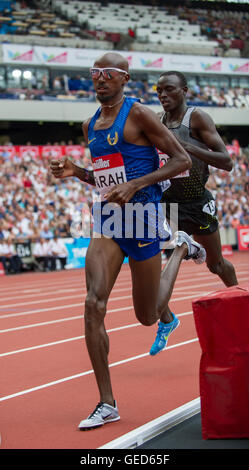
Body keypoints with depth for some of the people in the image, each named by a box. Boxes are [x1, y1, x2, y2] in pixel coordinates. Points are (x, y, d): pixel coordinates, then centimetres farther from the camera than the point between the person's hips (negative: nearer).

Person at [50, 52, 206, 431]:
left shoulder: (138, 115, -9)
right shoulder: (90, 125, 12)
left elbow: (182, 161, -11)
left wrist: (135, 186, -20)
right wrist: (75, 172, 3)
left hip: (141, 216, -5)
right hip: (107, 219, 5)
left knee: (147, 316, 9)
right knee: (94, 304, -15)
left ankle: (182, 249, 37)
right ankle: (107, 404, -9)